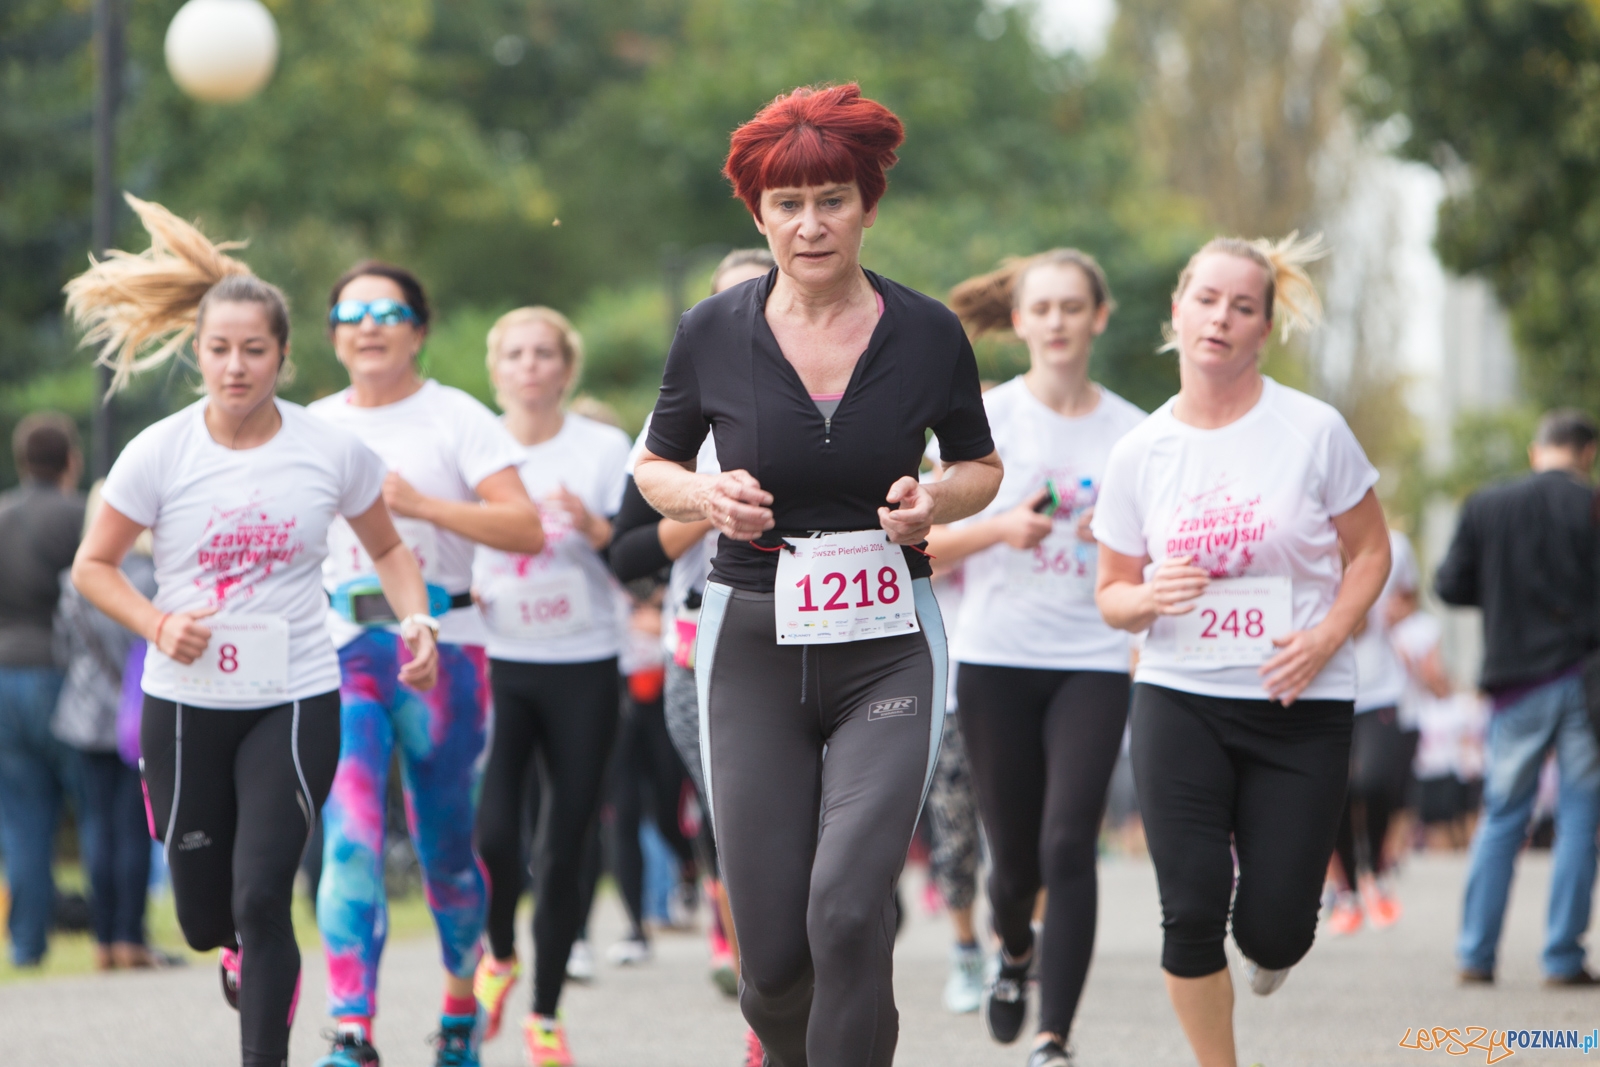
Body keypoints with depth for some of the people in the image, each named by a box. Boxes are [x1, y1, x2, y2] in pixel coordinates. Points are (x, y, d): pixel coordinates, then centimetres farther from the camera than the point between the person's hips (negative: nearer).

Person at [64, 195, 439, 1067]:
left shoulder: (333, 452, -5)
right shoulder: (159, 455, -7)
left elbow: (387, 548, 11)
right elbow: (93, 566, 3)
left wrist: (416, 621, -8)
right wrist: (156, 624, -15)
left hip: (295, 702, -1)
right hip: (186, 705, 1)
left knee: (262, 897, -15)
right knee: (203, 916, 11)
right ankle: (241, 955, 49)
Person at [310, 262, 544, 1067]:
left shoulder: (456, 419, 0)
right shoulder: (313, 428, 12)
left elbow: (526, 528, -11)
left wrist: (420, 503, -19)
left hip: (443, 648, -2)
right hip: (341, 656, 2)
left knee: (446, 846, 6)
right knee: (349, 839, -14)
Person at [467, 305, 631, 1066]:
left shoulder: (604, 448, 2)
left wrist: (596, 528, -19)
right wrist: (458, 589, -6)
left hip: (582, 668, 0)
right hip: (496, 666, 0)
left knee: (565, 849, 0)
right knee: (492, 833, -14)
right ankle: (500, 955, 17)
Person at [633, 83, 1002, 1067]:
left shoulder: (929, 335, -2)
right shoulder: (713, 334, -1)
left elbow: (984, 467, 13)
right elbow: (655, 467, 13)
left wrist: (933, 501, -8)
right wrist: (707, 496, -9)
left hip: (888, 645, -1)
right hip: (754, 644, 1)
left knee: (848, 906, -21)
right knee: (772, 952, 2)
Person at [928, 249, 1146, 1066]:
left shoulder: (1131, 432, 5)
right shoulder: (984, 417, 1)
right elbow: (929, 542, 3)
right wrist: (999, 529, -14)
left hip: (1093, 664, 0)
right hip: (996, 659, 0)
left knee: (1069, 845, -15)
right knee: (1015, 854, 6)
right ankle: (1014, 951, 42)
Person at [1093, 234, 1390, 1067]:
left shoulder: (1314, 432, -6)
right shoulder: (1140, 452, 1)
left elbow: (1369, 552, 4)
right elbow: (1112, 593, 10)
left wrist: (1326, 637, -13)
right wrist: (1149, 597, -14)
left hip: (1301, 706, -1)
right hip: (1180, 698, 1)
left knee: (1274, 929, -3)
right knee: (1192, 911, -9)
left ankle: (1268, 945, 37)